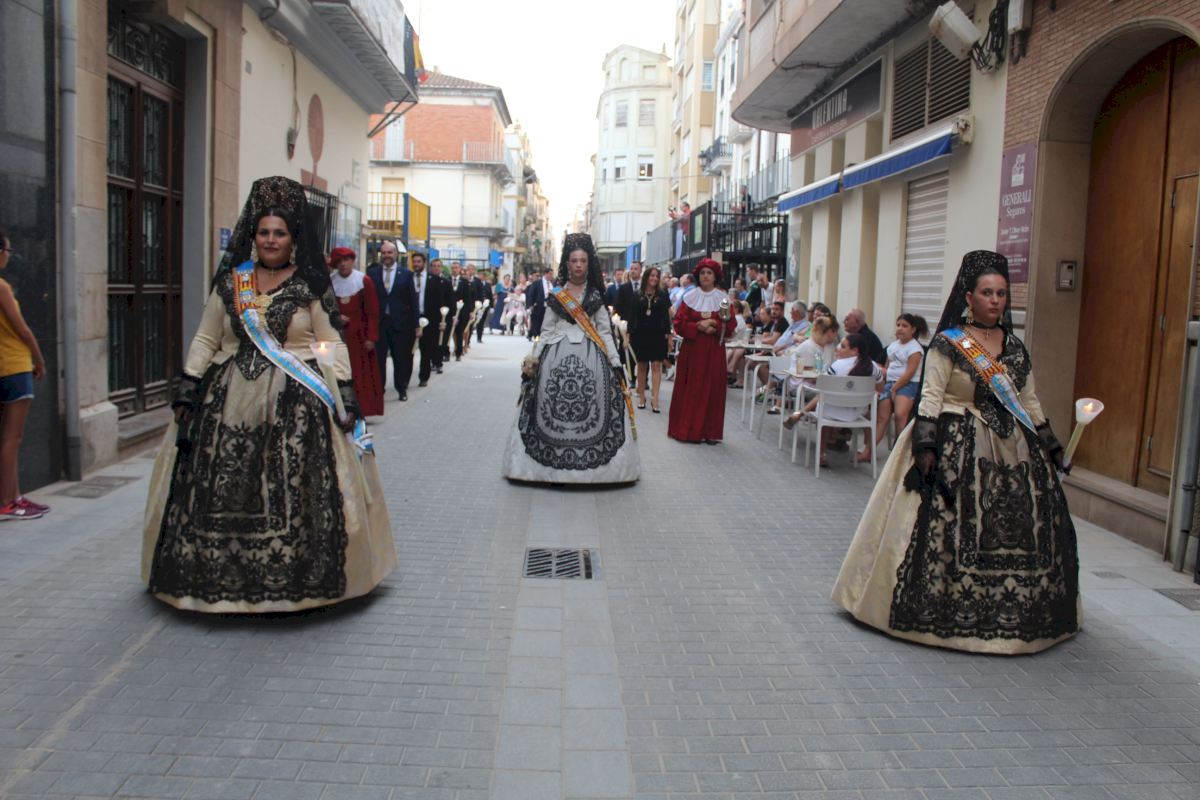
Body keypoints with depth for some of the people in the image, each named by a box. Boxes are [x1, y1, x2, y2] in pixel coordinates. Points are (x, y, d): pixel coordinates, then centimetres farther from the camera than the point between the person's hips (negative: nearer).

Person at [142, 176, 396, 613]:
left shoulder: (310, 286, 3)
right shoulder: (230, 283, 11)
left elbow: (332, 344, 2)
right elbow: (205, 341, 14)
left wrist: (344, 396, -6)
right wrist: (187, 391, 7)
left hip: (295, 404, -3)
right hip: (230, 401, 3)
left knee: (291, 495, -5)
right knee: (223, 494, 2)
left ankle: (290, 584, 6)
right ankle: (226, 581, 16)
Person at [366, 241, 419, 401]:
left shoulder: (406, 274, 4)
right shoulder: (372, 273, 5)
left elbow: (412, 301, 4)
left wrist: (416, 324, 0)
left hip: (400, 322, 0)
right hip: (378, 322, 0)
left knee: (401, 358, 7)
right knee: (378, 358, 2)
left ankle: (401, 389, 20)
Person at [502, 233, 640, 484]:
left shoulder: (596, 296, 11)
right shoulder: (555, 295, 11)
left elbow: (605, 332, 8)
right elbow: (546, 331, 10)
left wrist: (615, 363, 0)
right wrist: (534, 358, 0)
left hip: (590, 357, 0)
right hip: (557, 356, 0)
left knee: (590, 409, -7)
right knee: (554, 407, -5)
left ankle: (590, 462, 0)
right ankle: (554, 465, 3)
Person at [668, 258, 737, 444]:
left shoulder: (723, 299, 4)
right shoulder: (689, 297, 3)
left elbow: (730, 328, 0)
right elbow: (679, 324, -1)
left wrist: (715, 326, -17)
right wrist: (698, 326, -15)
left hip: (714, 351, 0)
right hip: (691, 350, 0)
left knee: (712, 390, 0)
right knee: (689, 390, 1)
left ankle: (709, 432, 6)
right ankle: (686, 429, 8)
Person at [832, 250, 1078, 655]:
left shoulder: (1016, 348, 12)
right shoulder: (947, 344, -5)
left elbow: (1030, 402, 17)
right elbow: (931, 397, -10)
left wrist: (1050, 446, 16)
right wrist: (925, 444, -19)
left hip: (1012, 450, 6)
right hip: (957, 447, -5)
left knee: (1017, 531, 5)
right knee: (947, 528, -6)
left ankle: (1010, 613, 20)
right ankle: (942, 610, 8)